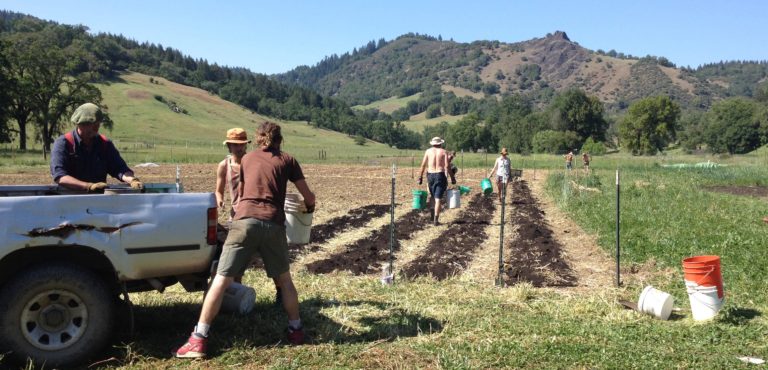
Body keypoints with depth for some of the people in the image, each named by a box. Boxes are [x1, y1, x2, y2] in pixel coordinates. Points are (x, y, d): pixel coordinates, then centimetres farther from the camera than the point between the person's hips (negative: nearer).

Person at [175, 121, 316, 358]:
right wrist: (309, 206, 44)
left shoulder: (247, 158, 22)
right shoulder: (287, 160, 17)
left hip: (245, 221, 0)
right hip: (273, 225, 0)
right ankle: (296, 330, 26)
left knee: (221, 280, 0)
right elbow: (309, 197, 21)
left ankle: (198, 340, -4)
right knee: (284, 280, 19)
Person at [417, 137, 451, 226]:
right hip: (440, 175, -2)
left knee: (433, 198, 17)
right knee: (438, 199, -4)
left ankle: (433, 216, 21)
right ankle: (436, 219, -10)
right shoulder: (444, 152, 3)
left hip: (430, 175, 2)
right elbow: (446, 166, -6)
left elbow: (423, 165, 2)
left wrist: (420, 177, 7)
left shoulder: (428, 151, 7)